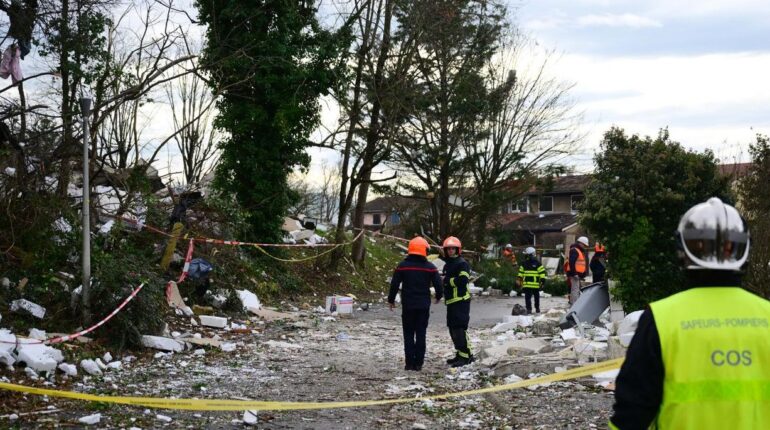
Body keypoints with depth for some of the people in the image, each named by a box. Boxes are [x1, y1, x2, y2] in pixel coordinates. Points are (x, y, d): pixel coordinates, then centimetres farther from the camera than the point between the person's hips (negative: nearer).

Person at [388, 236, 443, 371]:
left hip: (407, 305, 0)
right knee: (421, 334, 5)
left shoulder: (402, 266, -3)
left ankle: (409, 363, 2)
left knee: (408, 334, 6)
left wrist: (391, 300, 12)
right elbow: (438, 284, -1)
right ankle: (418, 363, 2)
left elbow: (394, 284, -1)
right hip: (424, 306, 0)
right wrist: (439, 296, 20)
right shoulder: (430, 267, -3)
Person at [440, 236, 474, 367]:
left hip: (461, 301, -9)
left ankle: (466, 355, -12)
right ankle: (460, 354, 20)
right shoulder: (447, 265, 20)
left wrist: (447, 280, -12)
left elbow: (462, 280, -20)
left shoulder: (462, 264, -8)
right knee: (453, 328, 12)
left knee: (459, 328, -14)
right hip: (451, 302, 9)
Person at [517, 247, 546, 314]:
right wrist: (520, 280, 12)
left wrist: (542, 280, -9)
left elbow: (542, 272, -4)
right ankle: (528, 309, 1)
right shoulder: (524, 264, 9)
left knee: (536, 297, 12)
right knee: (527, 297, -4)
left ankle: (537, 308, 27)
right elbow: (521, 272, 16)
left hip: (536, 285, -3)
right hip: (527, 285, 3)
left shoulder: (537, 263, -5)